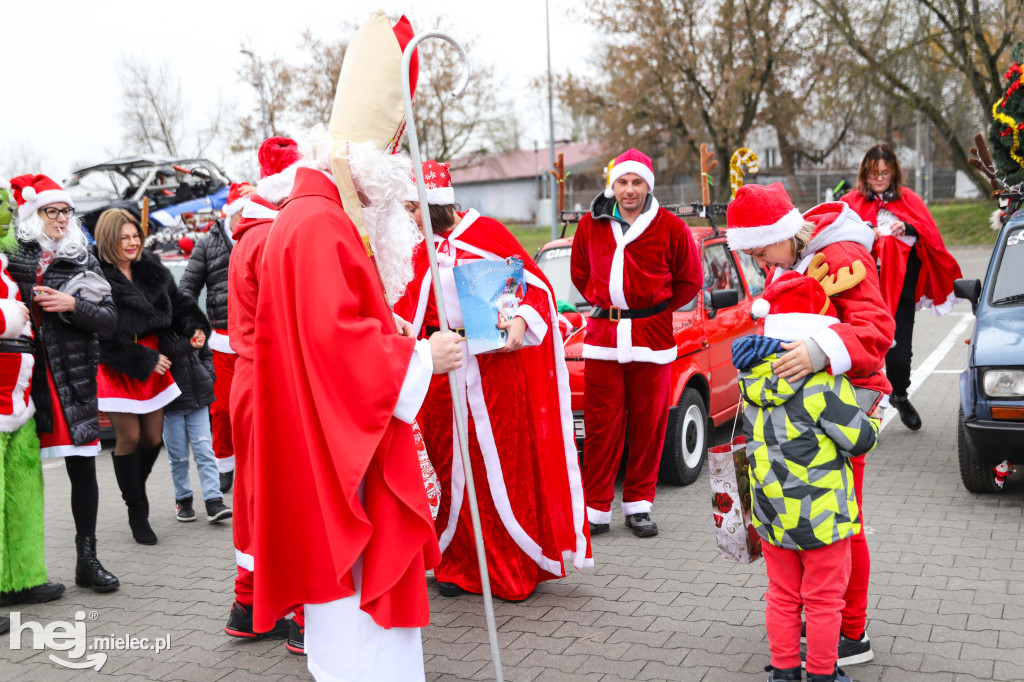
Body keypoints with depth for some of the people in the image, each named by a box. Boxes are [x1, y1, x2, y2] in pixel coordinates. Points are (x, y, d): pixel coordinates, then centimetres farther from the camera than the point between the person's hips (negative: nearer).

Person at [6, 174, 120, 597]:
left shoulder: (82, 261, 9)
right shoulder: (13, 259, 4)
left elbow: (109, 320, 3)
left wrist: (72, 304, -12)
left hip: (73, 380, 2)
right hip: (26, 379, -2)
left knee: (82, 467, 4)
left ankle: (87, 558, 16)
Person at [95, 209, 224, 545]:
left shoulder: (152, 269, 6)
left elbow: (177, 302, 14)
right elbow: (104, 336, -16)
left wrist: (195, 326, -6)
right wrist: (144, 360, -15)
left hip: (153, 359, 6)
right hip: (118, 366, -6)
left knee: (153, 436, 9)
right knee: (129, 438, -3)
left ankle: (135, 490, 38)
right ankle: (137, 512, 14)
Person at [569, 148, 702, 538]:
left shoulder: (670, 228, 0)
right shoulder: (591, 225, 7)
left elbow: (690, 281, 8)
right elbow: (579, 274, 21)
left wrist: (656, 311, 5)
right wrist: (602, 306, 11)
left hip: (652, 336, -1)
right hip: (602, 336, 1)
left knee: (648, 424, 4)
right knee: (601, 426, 1)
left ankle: (638, 505, 17)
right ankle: (596, 509, 8)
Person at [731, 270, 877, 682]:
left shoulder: (753, 377, -2)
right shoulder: (824, 381, -21)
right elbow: (858, 440, -16)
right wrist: (874, 419, 4)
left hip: (770, 510, 6)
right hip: (820, 515, -5)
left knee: (782, 597, 18)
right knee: (823, 601, 11)